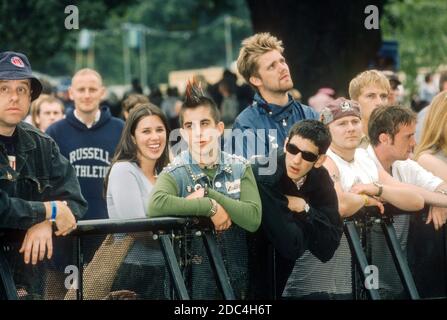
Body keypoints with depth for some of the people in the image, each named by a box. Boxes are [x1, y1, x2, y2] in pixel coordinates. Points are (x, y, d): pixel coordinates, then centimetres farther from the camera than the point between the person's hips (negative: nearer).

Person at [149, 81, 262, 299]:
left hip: (237, 281, 3)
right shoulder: (175, 173, -10)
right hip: (195, 282, -3)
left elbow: (253, 220, -12)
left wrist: (208, 194, -17)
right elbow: (155, 206, -31)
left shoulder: (240, 168, 1)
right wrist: (211, 207, -26)